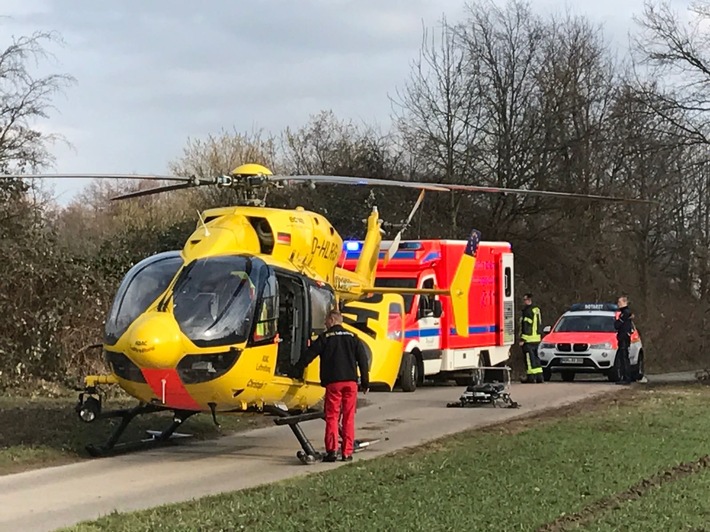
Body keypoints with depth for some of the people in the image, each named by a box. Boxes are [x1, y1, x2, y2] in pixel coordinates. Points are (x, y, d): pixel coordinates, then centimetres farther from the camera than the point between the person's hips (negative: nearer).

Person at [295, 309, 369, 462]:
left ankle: (332, 451, -11)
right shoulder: (352, 338, 12)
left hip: (333, 382, -3)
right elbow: (363, 360, 10)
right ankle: (347, 452, 4)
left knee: (332, 417, 0)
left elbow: (309, 355, 4)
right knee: (349, 418, 6)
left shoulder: (325, 338, 3)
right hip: (351, 382, 3)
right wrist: (365, 383, 14)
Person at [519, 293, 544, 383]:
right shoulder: (537, 310, 18)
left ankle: (531, 376, -8)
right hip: (537, 338, 10)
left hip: (529, 339, -10)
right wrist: (540, 335, 27)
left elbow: (526, 326, -19)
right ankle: (539, 376, 14)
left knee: (529, 358, -7)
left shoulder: (528, 311, -13)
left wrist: (522, 339, -19)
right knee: (535, 357, 14)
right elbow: (540, 325, 23)